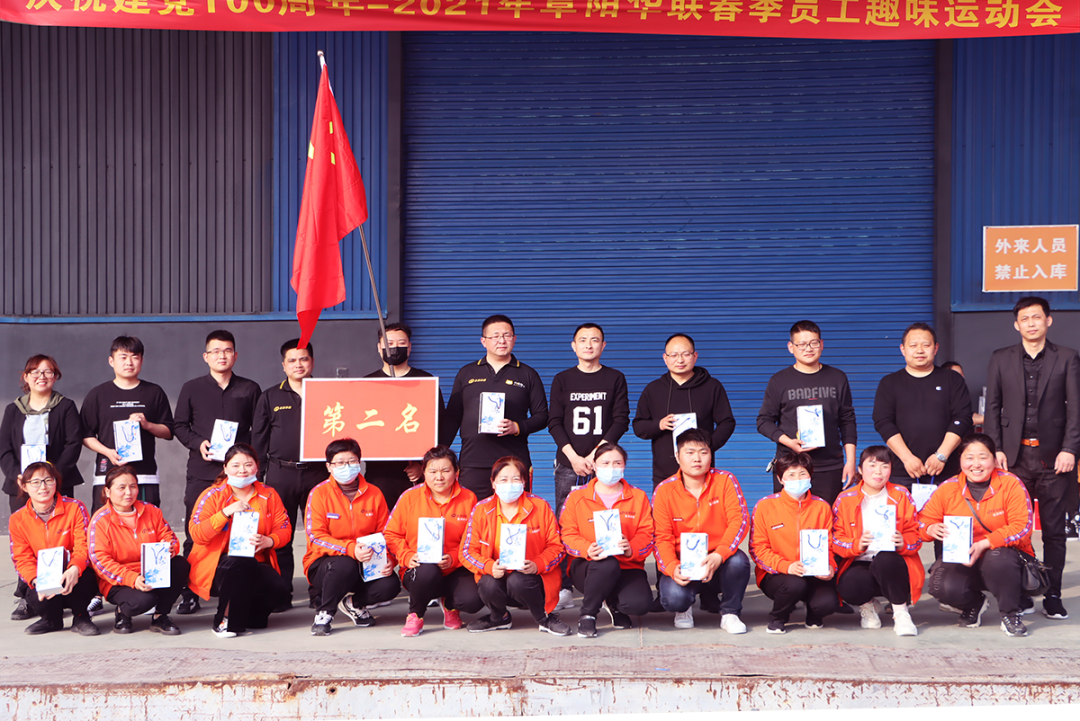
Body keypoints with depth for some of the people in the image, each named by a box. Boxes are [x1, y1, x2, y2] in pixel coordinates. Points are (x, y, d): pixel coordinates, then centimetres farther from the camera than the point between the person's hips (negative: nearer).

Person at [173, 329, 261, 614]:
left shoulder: (250, 389, 11)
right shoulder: (192, 388, 11)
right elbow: (179, 426, 11)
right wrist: (198, 443, -6)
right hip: (201, 472, 0)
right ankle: (190, 595, 5)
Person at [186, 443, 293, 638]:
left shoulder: (269, 495, 10)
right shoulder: (212, 495, 0)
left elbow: (284, 529, 5)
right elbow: (196, 534, -11)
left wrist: (269, 540, -17)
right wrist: (226, 513, -22)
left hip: (256, 566, 3)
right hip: (218, 566, -3)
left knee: (281, 587, -27)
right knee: (241, 563, -37)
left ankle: (248, 616, 7)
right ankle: (226, 621, -16)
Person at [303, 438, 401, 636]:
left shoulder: (374, 494, 4)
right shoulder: (319, 494, -6)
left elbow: (386, 534, 5)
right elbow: (316, 537, -15)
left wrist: (389, 560, -17)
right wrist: (351, 549, -30)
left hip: (366, 565, 3)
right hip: (324, 565, -3)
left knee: (390, 585, -25)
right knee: (344, 565, -38)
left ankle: (354, 603, 8)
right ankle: (323, 612, -10)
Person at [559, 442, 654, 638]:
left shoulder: (638, 497, 9)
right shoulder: (577, 497, 6)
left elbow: (646, 534, 1)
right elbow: (568, 535, 0)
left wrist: (631, 549, -22)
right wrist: (587, 550, -22)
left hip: (628, 566, 2)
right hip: (586, 566, -1)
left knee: (640, 604, -28)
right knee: (607, 565, -39)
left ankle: (613, 603, 12)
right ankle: (587, 615, -11)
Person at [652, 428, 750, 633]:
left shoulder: (725, 481, -4)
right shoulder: (664, 491, -4)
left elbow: (739, 520, -14)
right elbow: (662, 537, -7)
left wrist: (719, 555, -30)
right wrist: (672, 568, -27)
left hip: (717, 562, 1)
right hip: (683, 561, -1)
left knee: (738, 561, -34)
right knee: (673, 598, -31)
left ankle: (730, 613, -3)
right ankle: (684, 608, 12)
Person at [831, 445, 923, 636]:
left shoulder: (901, 495, 6)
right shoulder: (845, 500, 4)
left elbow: (916, 536, 3)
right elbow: (835, 540, -2)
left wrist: (903, 542, -21)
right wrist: (857, 544, -23)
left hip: (892, 563, 0)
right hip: (859, 565, 1)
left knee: (885, 560, -39)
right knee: (849, 584, -36)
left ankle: (901, 613, -15)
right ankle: (866, 605, 5)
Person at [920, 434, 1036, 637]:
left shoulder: (1011, 485, -7)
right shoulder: (947, 489, 0)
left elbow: (1022, 527, -14)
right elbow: (923, 520, 5)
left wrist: (984, 544, -26)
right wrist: (931, 529, -21)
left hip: (1005, 555, -2)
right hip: (962, 560, 2)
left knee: (998, 558, -38)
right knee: (941, 586, -28)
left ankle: (1011, 614, -10)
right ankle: (974, 603, 11)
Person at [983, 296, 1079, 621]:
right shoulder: (1000, 359, 9)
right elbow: (992, 408, 8)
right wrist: (995, 450, -2)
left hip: (1053, 457, -1)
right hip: (1014, 456, 1)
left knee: (1054, 530, 4)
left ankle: (1052, 597, 10)